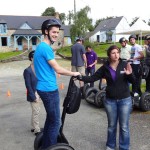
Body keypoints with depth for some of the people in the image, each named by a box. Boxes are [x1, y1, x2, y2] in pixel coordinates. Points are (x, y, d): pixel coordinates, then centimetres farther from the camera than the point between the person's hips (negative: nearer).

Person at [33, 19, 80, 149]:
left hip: (45, 88, 11)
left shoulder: (42, 46, 14)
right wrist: (73, 73, -3)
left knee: (50, 118, 21)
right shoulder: (45, 48, -18)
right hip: (49, 89, -11)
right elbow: (58, 70, -18)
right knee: (55, 122, -1)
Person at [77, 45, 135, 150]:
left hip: (125, 100, -1)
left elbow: (133, 81, -3)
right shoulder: (105, 67, -3)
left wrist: (130, 74, -24)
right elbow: (93, 78, -4)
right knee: (111, 125, 15)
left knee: (124, 126, 8)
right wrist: (80, 77, -18)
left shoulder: (125, 65, -6)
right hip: (110, 100, 1)